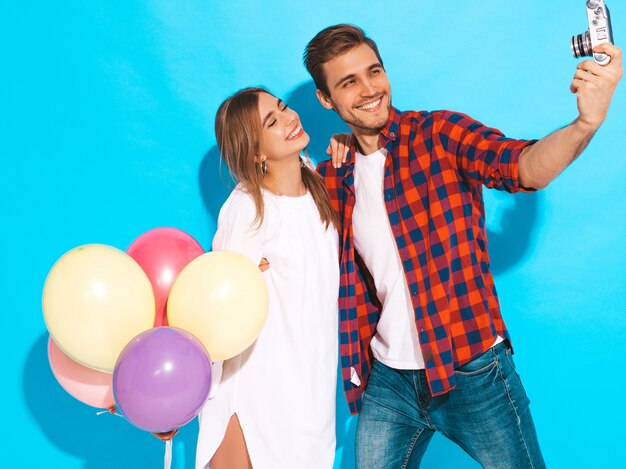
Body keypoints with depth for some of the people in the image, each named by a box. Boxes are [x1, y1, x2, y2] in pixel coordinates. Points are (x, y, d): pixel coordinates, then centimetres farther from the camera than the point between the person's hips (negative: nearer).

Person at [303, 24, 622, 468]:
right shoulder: (334, 177, 5)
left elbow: (523, 168, -25)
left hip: (473, 372, -4)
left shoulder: (439, 134, -8)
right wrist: (331, 172, -1)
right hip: (387, 381, 4)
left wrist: (586, 123, -45)